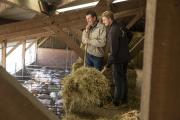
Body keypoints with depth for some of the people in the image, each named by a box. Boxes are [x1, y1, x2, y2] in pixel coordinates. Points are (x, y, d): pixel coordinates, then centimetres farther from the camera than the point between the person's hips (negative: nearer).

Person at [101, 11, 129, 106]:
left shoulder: (113, 30, -22)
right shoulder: (120, 26, 8)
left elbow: (114, 48, -25)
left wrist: (108, 63, -21)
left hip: (118, 59, -10)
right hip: (125, 57, 10)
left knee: (118, 80, -1)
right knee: (123, 78, 17)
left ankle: (116, 101, 9)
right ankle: (124, 99, 27)